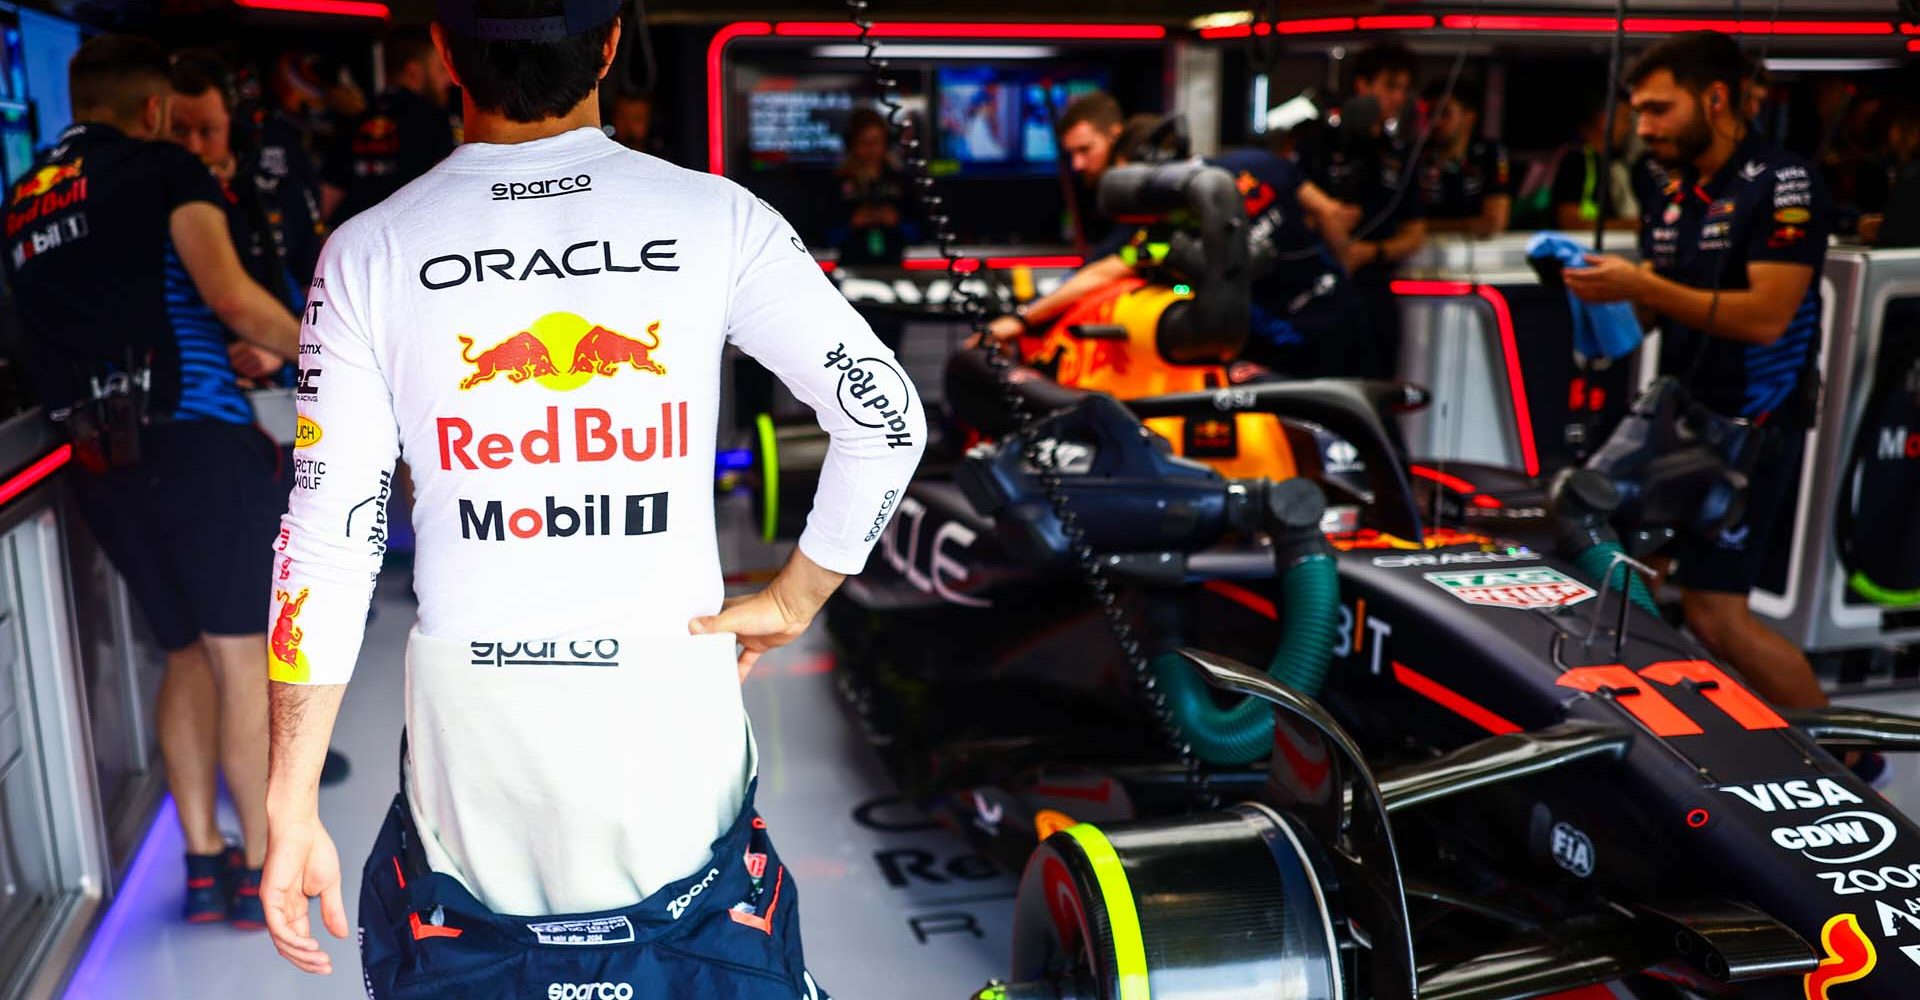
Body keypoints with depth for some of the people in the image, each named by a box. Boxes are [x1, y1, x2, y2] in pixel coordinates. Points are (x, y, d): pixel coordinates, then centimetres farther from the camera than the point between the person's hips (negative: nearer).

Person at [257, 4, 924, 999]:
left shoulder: (369, 252, -4)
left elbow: (329, 541, -5)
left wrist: (292, 808, 1)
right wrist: (791, 602, 3)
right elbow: (886, 416, -9)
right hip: (671, 703, 0)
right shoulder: (712, 217, -6)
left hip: (473, 721, 1)